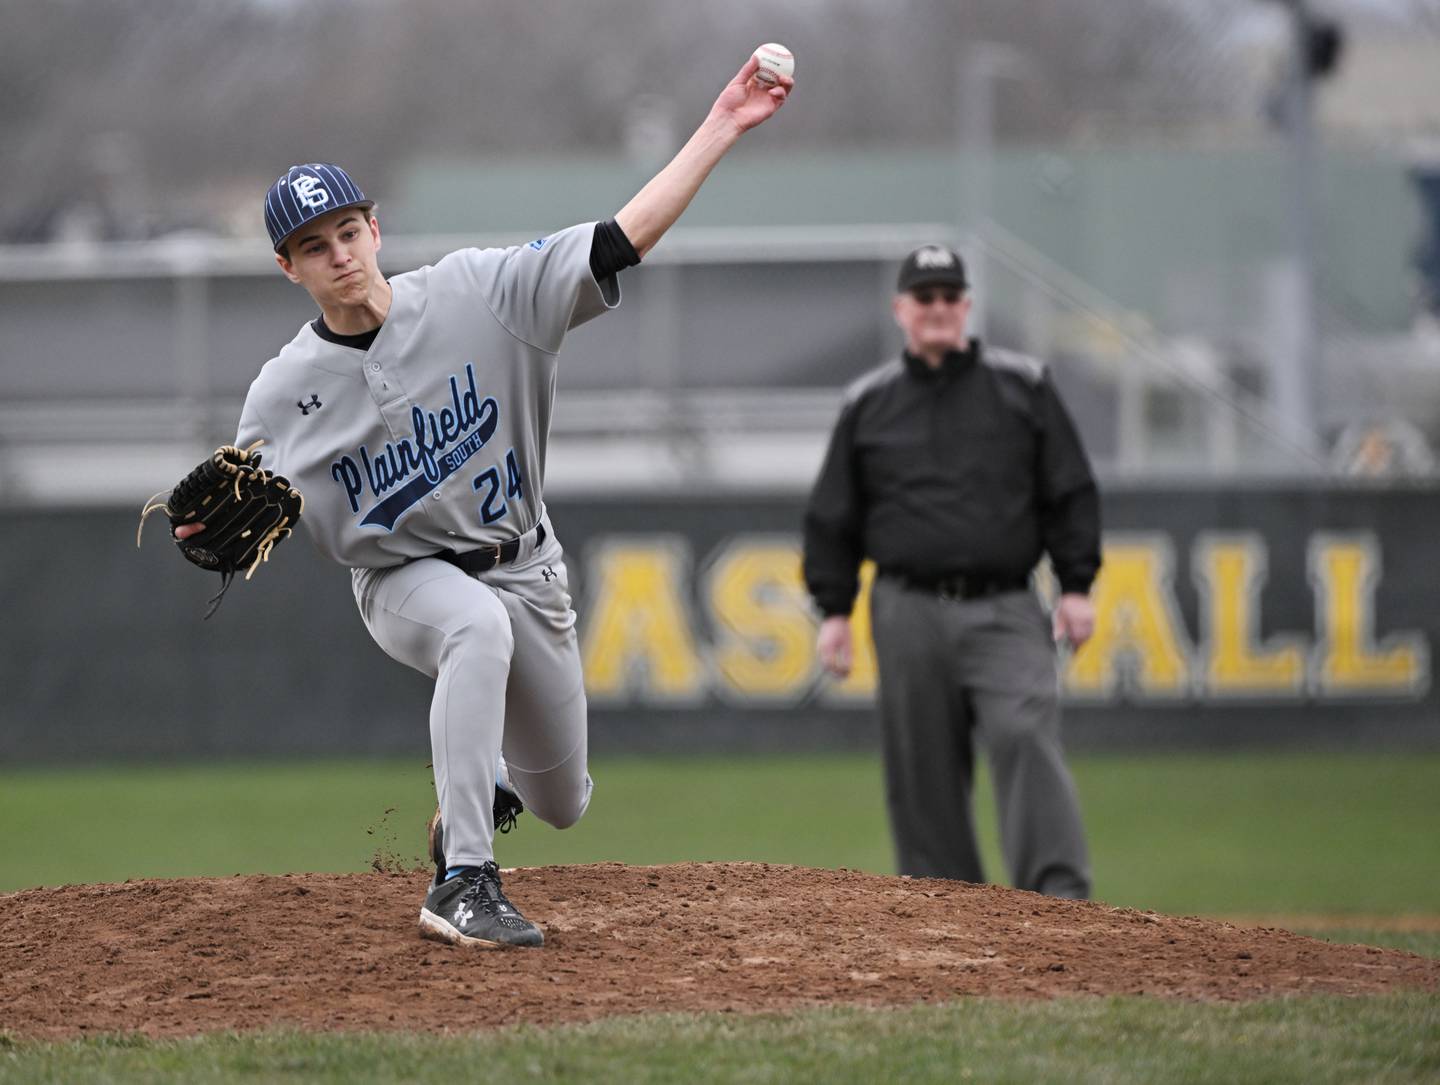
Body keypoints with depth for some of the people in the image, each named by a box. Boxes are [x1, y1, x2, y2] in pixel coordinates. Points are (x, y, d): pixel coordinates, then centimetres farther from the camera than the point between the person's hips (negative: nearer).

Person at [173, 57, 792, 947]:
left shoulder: (477, 293, -15)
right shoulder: (282, 394, -12)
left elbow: (620, 241, -20)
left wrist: (721, 129, -29)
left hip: (523, 567, 2)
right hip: (403, 577, -2)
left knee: (562, 805, 10)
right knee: (479, 626, -40)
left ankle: (477, 784, 50)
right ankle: (463, 884, -39)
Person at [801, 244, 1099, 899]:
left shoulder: (1022, 386, 9)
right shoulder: (868, 404, 11)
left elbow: (1071, 493, 8)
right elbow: (832, 518, 14)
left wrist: (1076, 586, 0)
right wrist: (833, 610, 6)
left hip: (1004, 611, -2)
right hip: (909, 616, 2)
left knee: (1026, 736, -20)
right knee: (924, 770, 2)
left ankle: (1059, 892, -24)